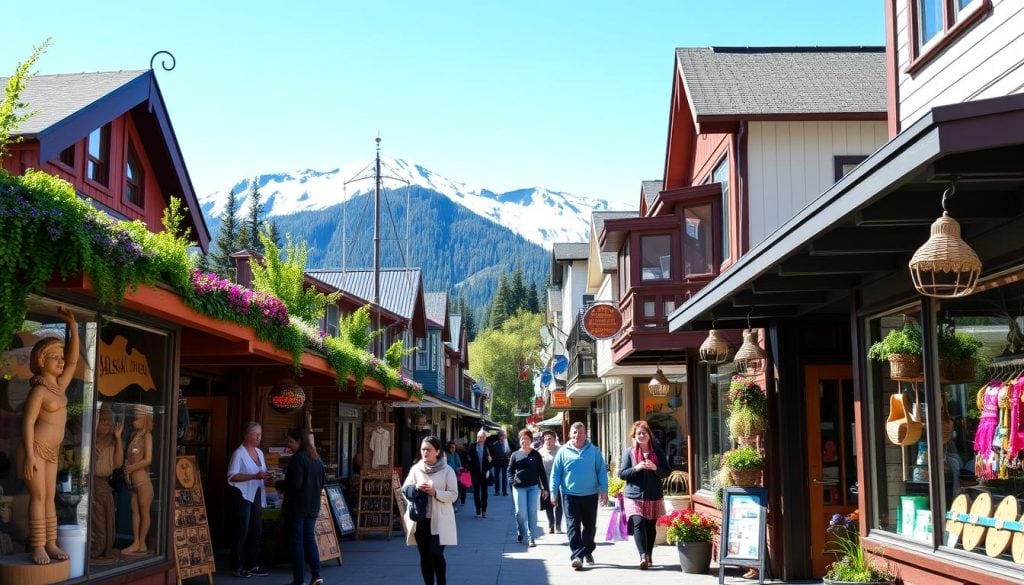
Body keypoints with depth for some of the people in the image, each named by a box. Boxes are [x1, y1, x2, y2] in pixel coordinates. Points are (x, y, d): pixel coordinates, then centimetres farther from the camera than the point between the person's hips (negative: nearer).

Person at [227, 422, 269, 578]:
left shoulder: (260, 453, 13)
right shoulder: (239, 453, -11)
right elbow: (232, 476, -20)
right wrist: (255, 476, -25)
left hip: (256, 495, 8)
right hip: (242, 495, -8)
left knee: (257, 530, 8)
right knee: (242, 531, -4)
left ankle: (252, 565, 17)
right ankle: (237, 567, 4)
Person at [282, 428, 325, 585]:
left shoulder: (298, 458, -16)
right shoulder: (317, 459, 9)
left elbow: (294, 484, -20)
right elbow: (321, 484, 15)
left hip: (296, 506, -7)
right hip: (313, 506, 7)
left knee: (297, 541, 1)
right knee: (309, 538, 15)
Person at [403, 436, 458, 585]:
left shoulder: (447, 470, -4)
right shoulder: (415, 469, 6)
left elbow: (453, 495, -7)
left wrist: (435, 492, -21)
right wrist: (415, 488, -13)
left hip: (439, 520, -4)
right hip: (419, 519, 4)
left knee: (436, 553, -10)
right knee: (424, 555, 9)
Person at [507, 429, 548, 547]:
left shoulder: (536, 455, 7)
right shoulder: (515, 455, 7)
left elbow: (542, 472, 8)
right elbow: (510, 470, 9)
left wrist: (545, 488, 6)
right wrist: (512, 481, -9)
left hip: (534, 487, 0)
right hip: (519, 487, 0)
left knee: (532, 512, -2)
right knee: (521, 512, -5)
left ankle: (532, 537, 4)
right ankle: (522, 532, 22)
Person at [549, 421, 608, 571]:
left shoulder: (594, 451, 3)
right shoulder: (563, 451, 0)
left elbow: (602, 471, 4)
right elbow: (555, 473, 3)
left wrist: (604, 490, -2)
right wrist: (554, 493, 0)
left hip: (590, 495, 2)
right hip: (570, 495, -2)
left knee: (590, 526, 13)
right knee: (573, 526, -9)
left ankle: (587, 551, 32)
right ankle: (576, 555, -12)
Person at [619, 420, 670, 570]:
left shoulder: (658, 452, 6)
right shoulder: (628, 452, 3)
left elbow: (667, 472, 6)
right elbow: (622, 474, 1)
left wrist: (655, 468, -13)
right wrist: (636, 468, -16)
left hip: (654, 497, 2)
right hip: (634, 496, -2)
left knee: (651, 527, 8)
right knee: (638, 524, -17)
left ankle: (648, 557, 21)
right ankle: (643, 556, -22)